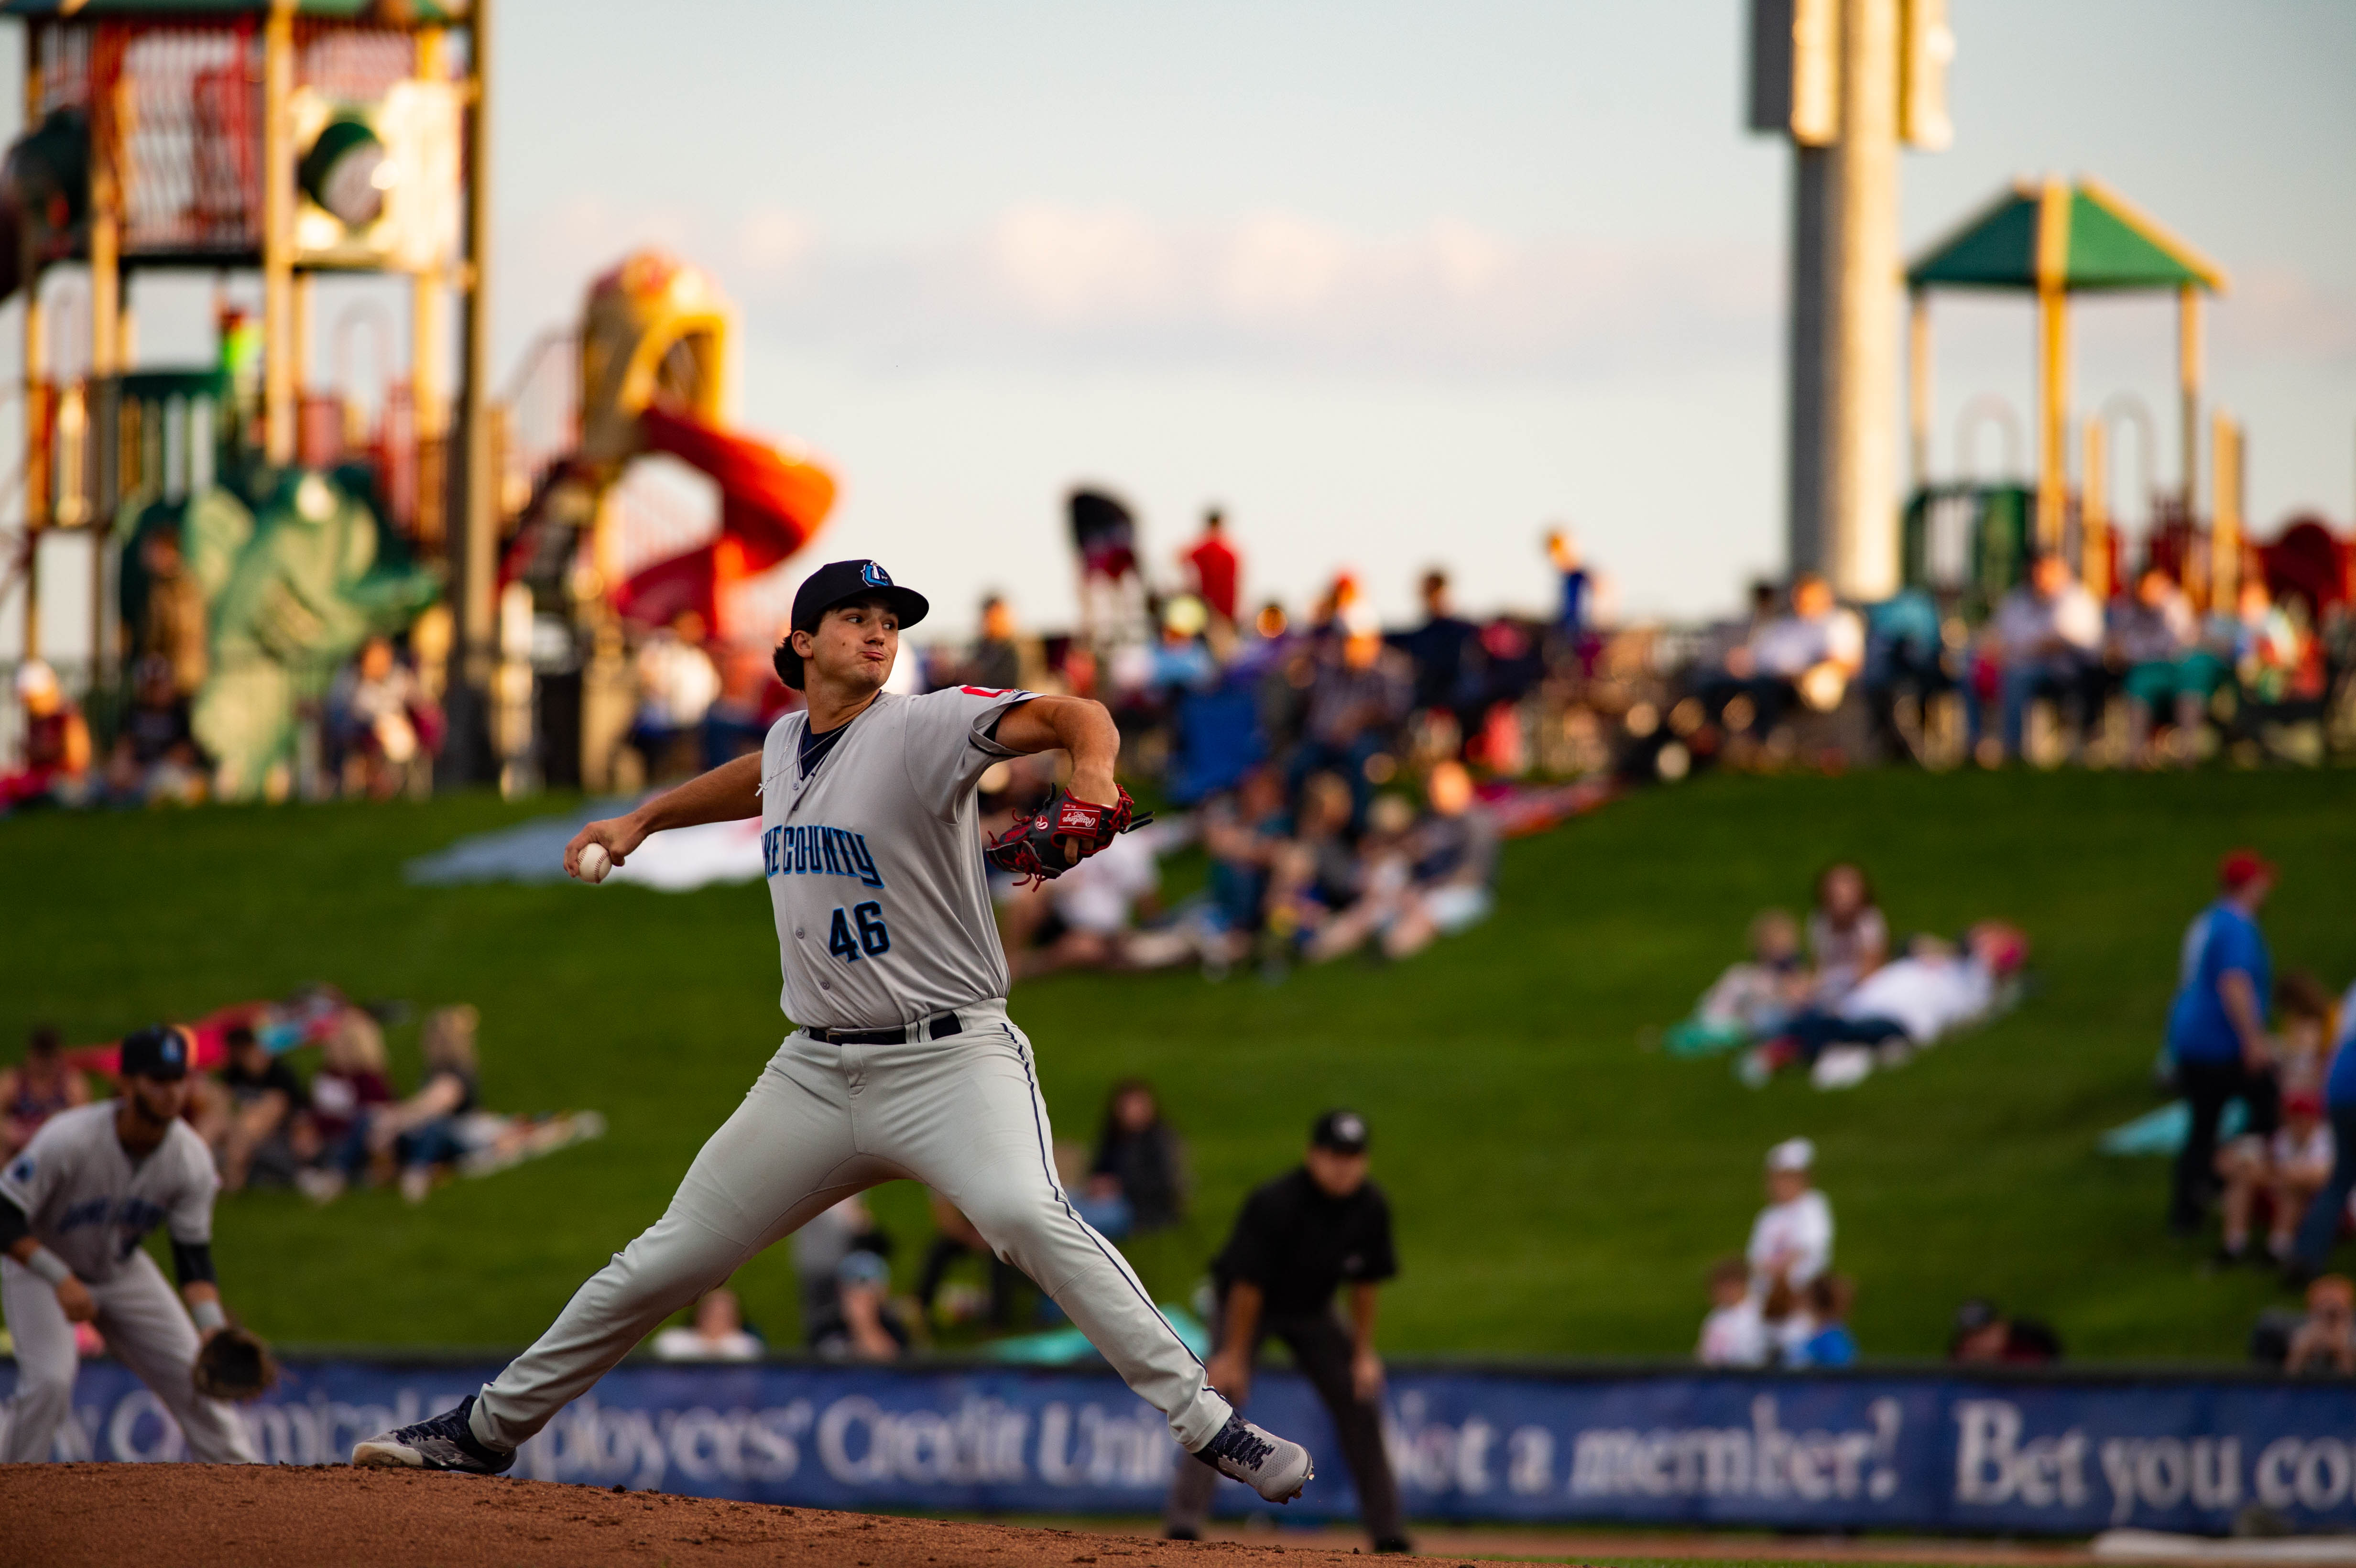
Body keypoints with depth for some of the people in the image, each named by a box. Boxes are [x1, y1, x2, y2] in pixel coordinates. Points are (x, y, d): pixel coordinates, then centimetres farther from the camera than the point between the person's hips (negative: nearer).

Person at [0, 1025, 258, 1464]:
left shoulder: (192, 1158, -18)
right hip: (36, 1263, -5)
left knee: (193, 1371, -2)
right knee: (50, 1379, -25)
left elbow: (194, 1255, -11)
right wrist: (61, 1279, -39)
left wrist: (212, 1325, -28)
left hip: (122, 1270, 5)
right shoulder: (69, 1139, -32)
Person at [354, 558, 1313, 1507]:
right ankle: (488, 1430, 25)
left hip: (948, 1062, -6)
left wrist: (1091, 785, -46)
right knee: (665, 1261, 9)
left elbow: (1077, 717, -26)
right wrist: (641, 821, 34)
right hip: (817, 1073, 6)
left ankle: (1206, 1425, -32)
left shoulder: (922, 729, -11)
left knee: (1025, 1214, -33)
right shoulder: (789, 741, 9)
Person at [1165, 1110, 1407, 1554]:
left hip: (1312, 1312, 5)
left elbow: (1364, 1283, -3)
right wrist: (1233, 1357, -23)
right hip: (1249, 1307, -5)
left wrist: (1364, 1354, -2)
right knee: (1222, 1395, -22)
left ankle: (1388, 1532, 11)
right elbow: (1248, 1284, -26)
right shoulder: (1275, 1204, -32)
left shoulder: (1370, 1208, -15)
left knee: (1359, 1402, 2)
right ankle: (1184, 1521, -27)